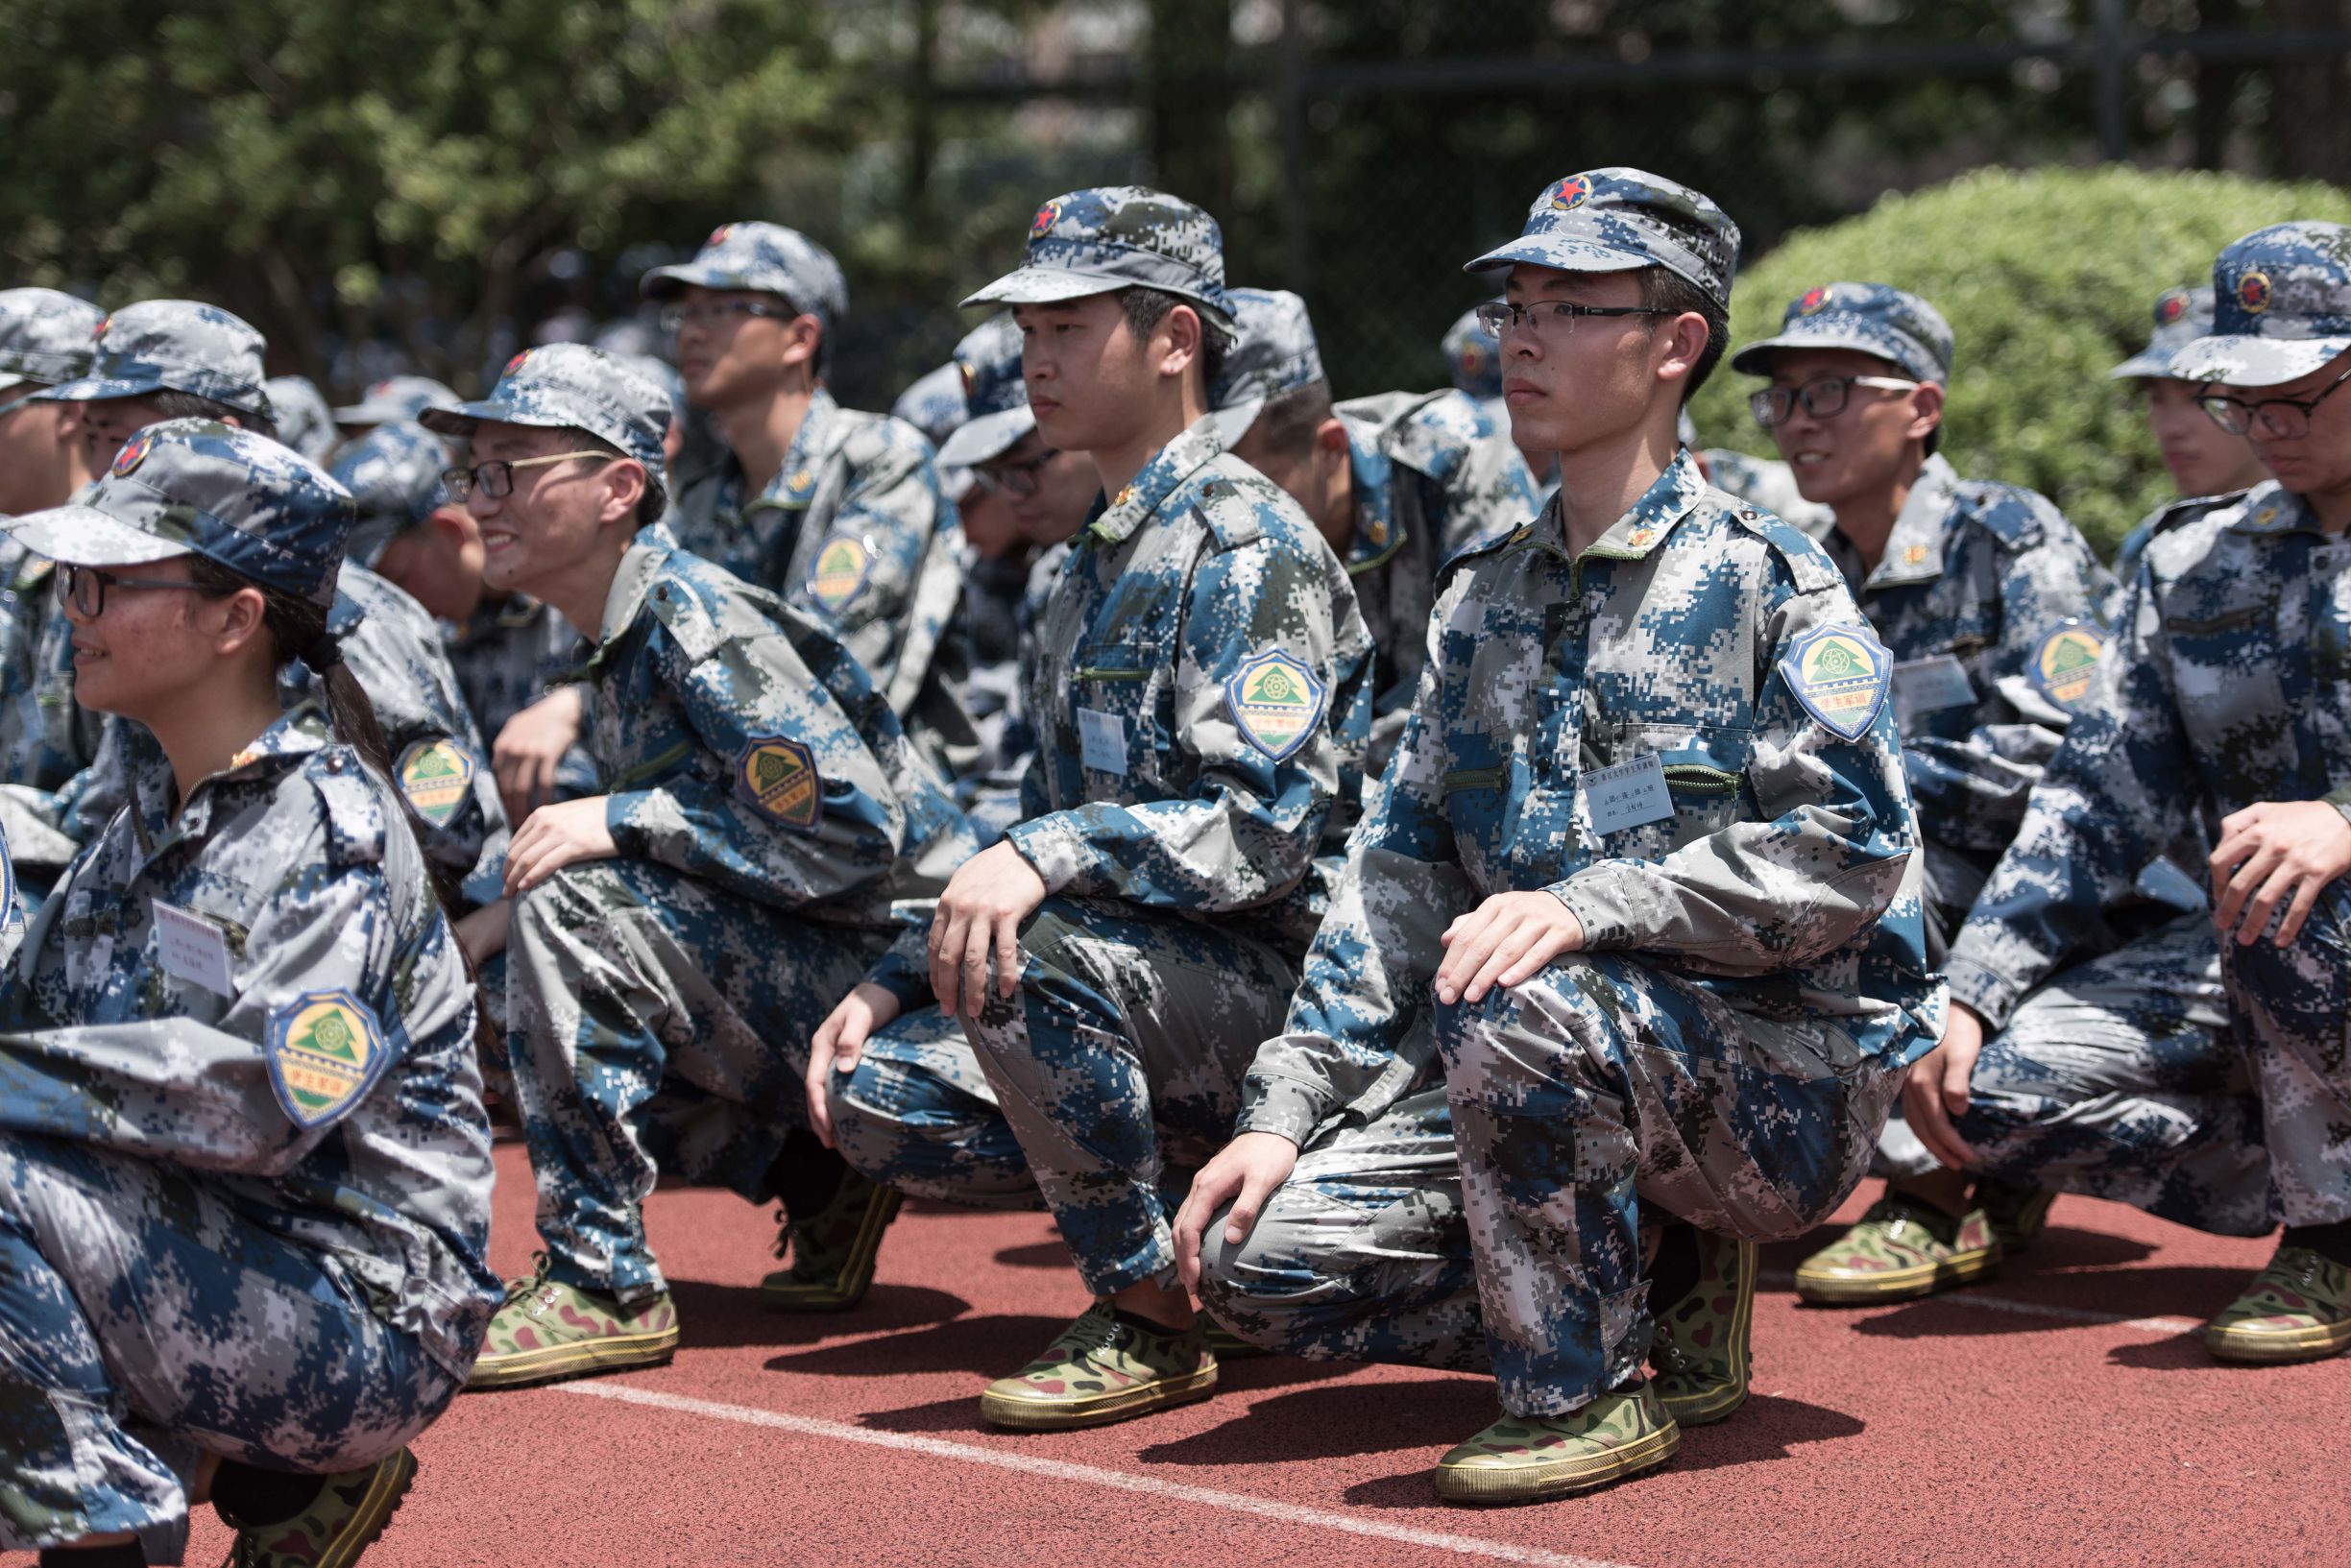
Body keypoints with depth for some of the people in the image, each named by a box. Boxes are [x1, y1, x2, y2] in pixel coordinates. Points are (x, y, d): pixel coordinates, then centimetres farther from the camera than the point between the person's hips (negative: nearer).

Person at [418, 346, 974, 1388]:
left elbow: (855, 830, -24)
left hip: (893, 970, -10)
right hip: (797, 972, 10)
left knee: (570, 905, -25)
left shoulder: (698, 619, -18)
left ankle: (603, 1285, -20)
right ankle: (820, 1186, 18)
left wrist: (621, 819, -23)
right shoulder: (624, 636, 10)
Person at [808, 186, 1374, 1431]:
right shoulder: (1093, 565, 20)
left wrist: (1050, 861, -34)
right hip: (1127, 966, 9)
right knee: (876, 1096, -5)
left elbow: (1264, 829, -22)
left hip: (1273, 983, -9)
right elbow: (1044, 834, 22)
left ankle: (1152, 1316, -18)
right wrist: (892, 985, 10)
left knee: (1032, 957, -34)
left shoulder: (1246, 546, -11)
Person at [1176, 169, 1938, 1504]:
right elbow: (1401, 878, 13)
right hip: (1573, 1068, 7)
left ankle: (1589, 1391, -15)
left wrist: (1590, 905, -28)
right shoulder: (1487, 599, 15)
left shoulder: (1765, 578, -7)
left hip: (1785, 1084, -7)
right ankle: (1659, 1288, 8)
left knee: (1514, 1016, -37)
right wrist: (1285, 1109, 3)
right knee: (1265, 1256, -8)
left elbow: (1849, 847, -19)